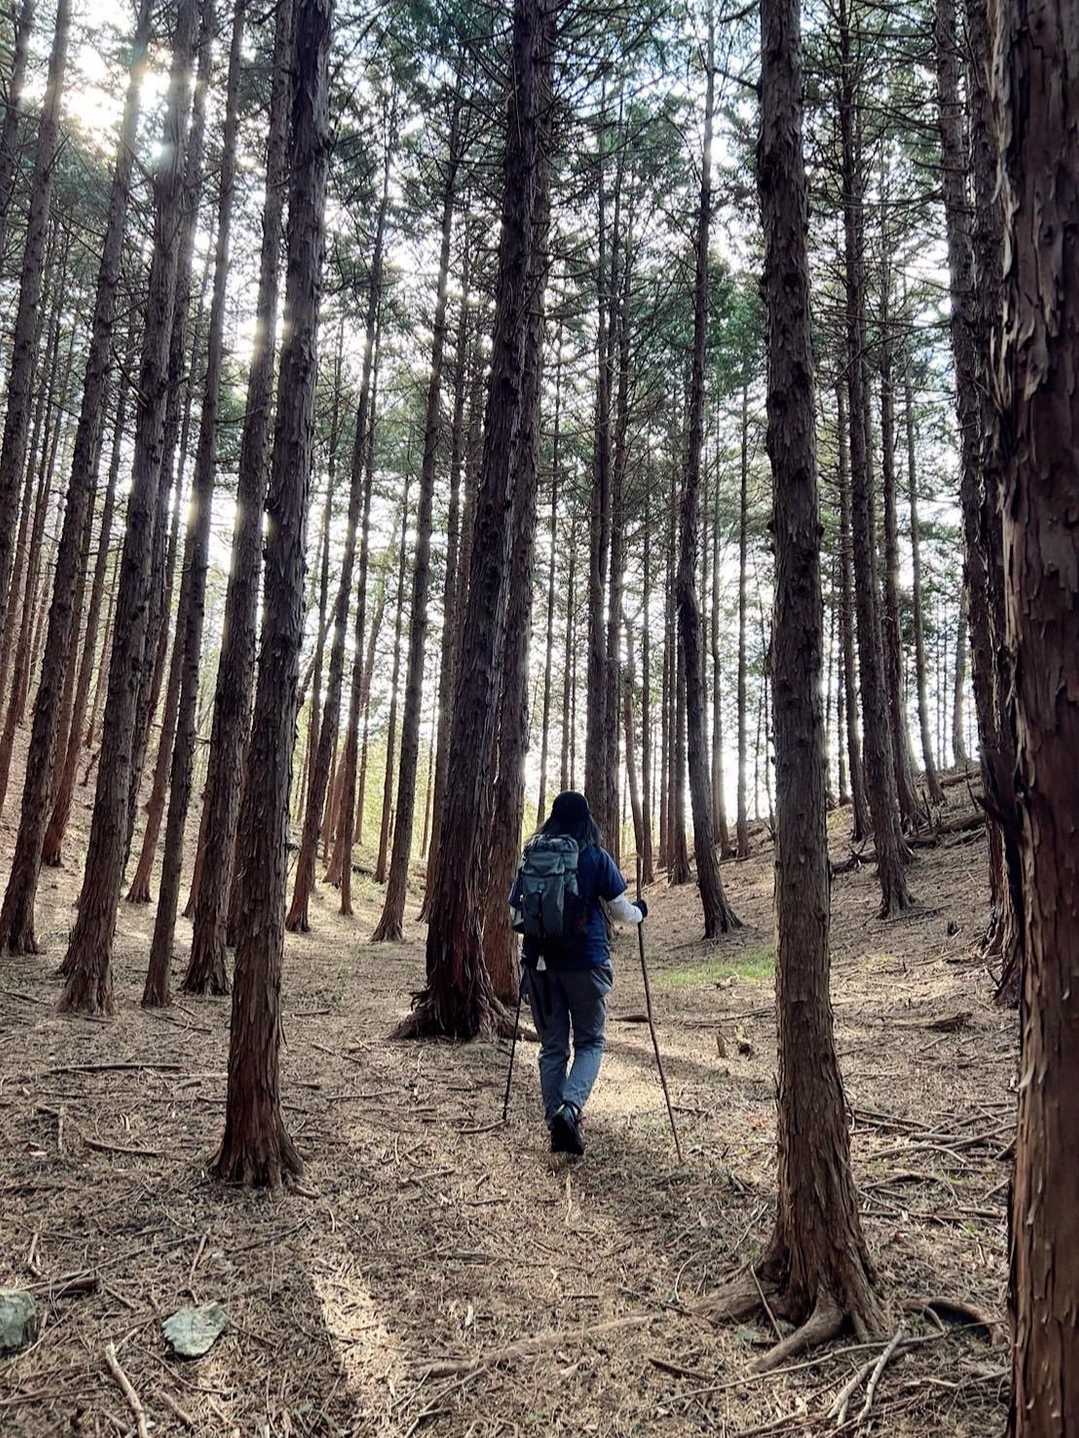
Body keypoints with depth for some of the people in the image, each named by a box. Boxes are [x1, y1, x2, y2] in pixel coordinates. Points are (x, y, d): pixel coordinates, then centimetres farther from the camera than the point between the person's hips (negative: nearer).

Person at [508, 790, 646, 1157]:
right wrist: (640, 910, 23)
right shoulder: (596, 857, -4)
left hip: (540, 962, 3)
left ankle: (557, 1126, 14)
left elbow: (514, 916, 9)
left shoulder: (530, 856, 4)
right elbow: (622, 912, 1)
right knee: (590, 1041, 10)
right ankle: (569, 1108, -13)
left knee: (552, 1045, 13)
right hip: (586, 962, -3)